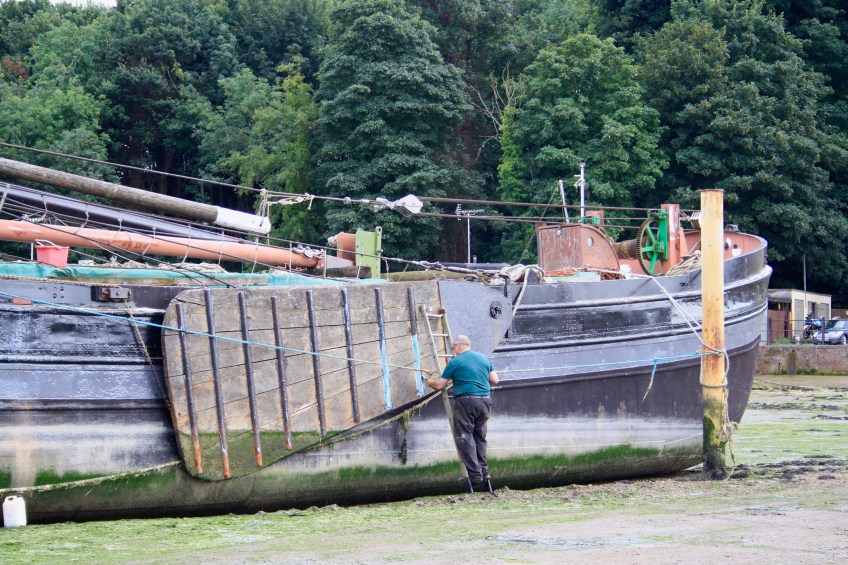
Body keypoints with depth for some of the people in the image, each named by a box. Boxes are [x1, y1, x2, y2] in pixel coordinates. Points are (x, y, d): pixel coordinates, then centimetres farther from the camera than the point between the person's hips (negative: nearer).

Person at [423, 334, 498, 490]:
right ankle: (484, 473, 10)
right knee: (479, 437, 15)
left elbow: (439, 385, 2)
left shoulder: (455, 362, -2)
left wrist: (428, 382, 23)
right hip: (485, 401, 6)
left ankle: (475, 475, -8)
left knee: (465, 437, -1)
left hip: (466, 401, -6)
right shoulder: (483, 358, 13)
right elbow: (495, 380, 15)